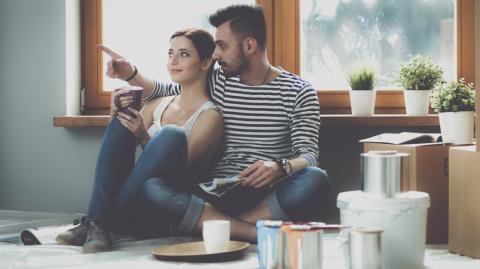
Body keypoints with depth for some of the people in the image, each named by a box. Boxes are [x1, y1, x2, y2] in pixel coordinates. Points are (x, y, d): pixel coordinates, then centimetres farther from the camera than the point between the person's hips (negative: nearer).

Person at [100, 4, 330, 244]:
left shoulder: (299, 92, 2)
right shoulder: (216, 82, 11)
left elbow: (308, 155, -5)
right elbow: (164, 92, 25)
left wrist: (280, 167, -26)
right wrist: (131, 74, 7)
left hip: (268, 197, -2)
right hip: (217, 194, 2)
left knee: (316, 181, -36)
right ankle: (252, 232, -35)